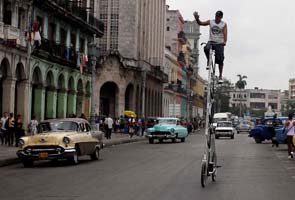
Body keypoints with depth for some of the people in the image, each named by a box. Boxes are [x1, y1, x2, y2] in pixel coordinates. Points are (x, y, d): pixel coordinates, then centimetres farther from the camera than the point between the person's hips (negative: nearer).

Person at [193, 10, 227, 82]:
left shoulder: (224, 24, 0)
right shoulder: (210, 22, 5)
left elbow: (225, 34, -10)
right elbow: (200, 23, 0)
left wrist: (224, 42, -29)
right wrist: (197, 18, -21)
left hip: (219, 43, -1)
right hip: (211, 42, 1)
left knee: (220, 60, -4)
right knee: (206, 49, -33)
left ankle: (220, 76, 8)